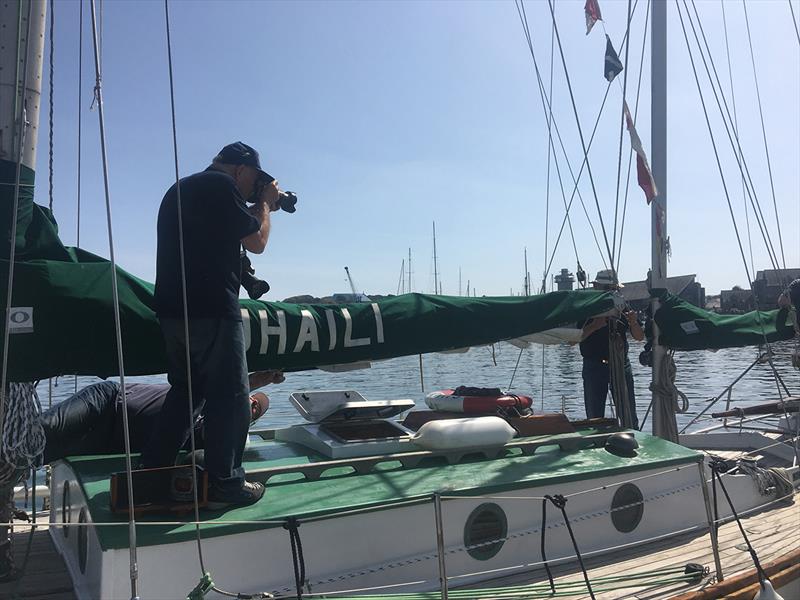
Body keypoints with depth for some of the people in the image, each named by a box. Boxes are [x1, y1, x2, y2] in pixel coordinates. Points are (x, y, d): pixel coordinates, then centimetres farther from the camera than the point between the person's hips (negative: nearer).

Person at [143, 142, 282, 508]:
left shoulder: (180, 189, 23)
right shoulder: (221, 185, -7)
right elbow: (256, 242, -4)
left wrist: (257, 208, 22)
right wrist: (266, 204, 11)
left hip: (173, 310, 9)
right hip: (211, 310, -9)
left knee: (185, 392, 17)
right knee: (229, 396, -1)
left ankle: (149, 477, 20)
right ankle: (224, 483, 4)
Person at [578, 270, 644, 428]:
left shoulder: (623, 308, 6)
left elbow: (640, 337, 6)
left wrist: (633, 323, -15)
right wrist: (593, 326, -25)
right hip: (594, 366, -2)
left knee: (629, 416, 3)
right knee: (594, 418, 3)